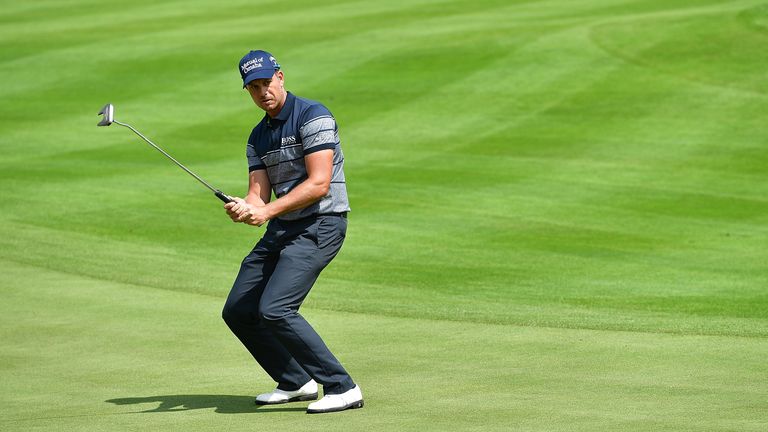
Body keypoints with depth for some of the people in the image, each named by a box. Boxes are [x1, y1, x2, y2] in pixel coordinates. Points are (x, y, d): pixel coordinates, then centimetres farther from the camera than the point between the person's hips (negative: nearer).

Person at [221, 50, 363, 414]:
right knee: (237, 312, 10)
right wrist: (244, 208, -20)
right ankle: (296, 382, 23)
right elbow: (259, 193, 4)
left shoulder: (313, 117, -12)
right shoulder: (258, 137, 14)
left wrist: (267, 211, -25)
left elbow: (319, 184, -20)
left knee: (275, 310, -22)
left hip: (320, 225, -9)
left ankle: (342, 388, -15)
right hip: (280, 231, 9)